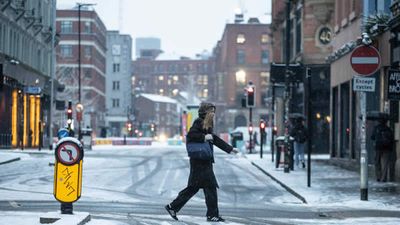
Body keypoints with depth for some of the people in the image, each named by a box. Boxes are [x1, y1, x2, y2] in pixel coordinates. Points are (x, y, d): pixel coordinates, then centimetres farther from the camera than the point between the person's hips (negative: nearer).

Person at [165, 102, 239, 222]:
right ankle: (212, 215, 0)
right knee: (210, 186, -6)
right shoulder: (198, 122, -10)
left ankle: (173, 207, 15)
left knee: (193, 187, 11)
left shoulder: (208, 125, 18)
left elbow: (215, 139, 26)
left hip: (205, 161, 9)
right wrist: (204, 137, -18)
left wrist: (230, 149, 27)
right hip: (199, 161, -9)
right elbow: (190, 135, -21)